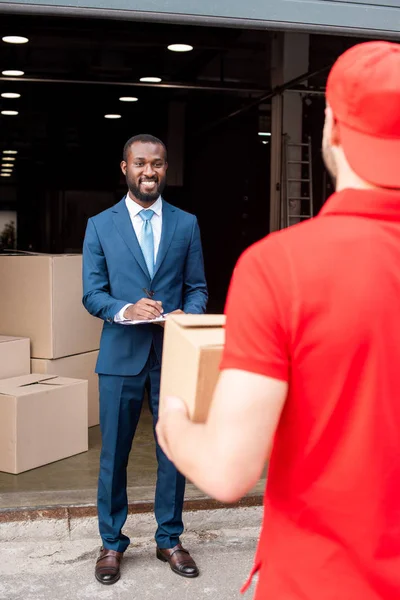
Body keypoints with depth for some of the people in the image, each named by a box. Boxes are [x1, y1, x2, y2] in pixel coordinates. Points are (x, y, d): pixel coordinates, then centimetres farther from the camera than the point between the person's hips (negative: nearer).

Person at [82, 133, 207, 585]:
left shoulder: (186, 224, 7)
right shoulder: (100, 226, 3)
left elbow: (197, 288, 7)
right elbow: (91, 294, 0)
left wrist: (188, 316, -15)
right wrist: (126, 309, -20)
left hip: (173, 353, 1)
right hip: (121, 354, -1)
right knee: (113, 454, 8)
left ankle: (169, 539, 28)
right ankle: (111, 543, 26)